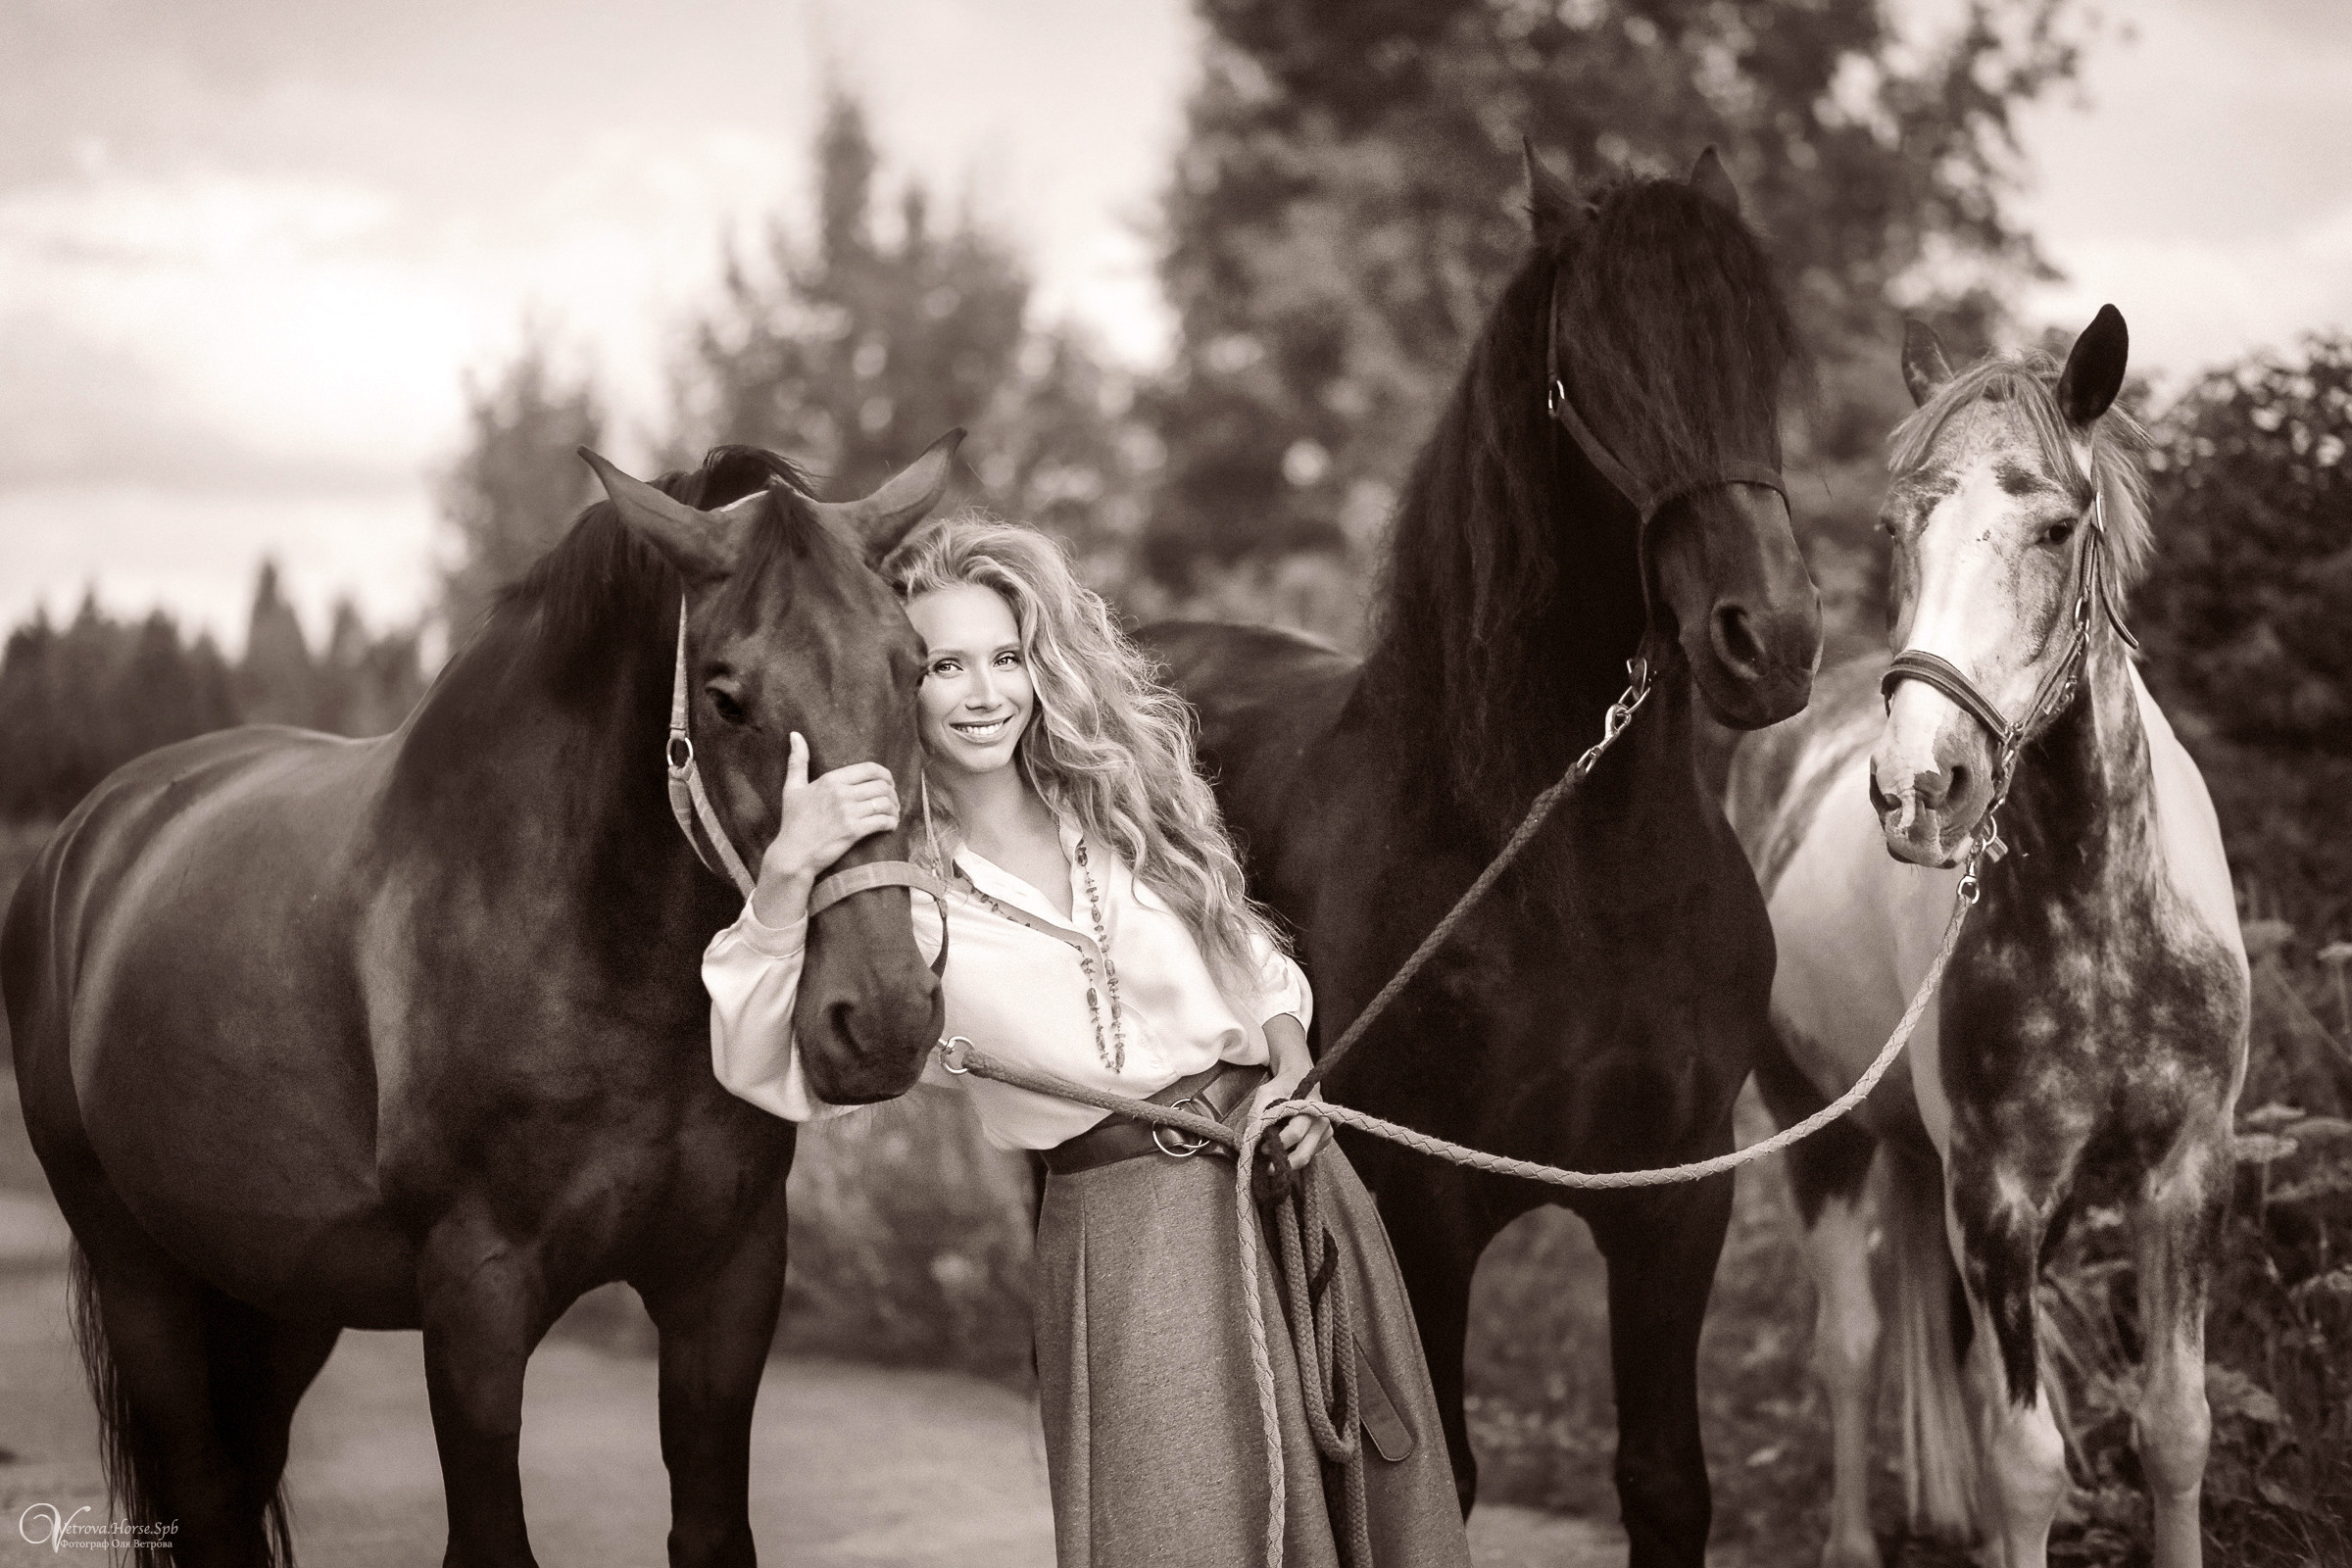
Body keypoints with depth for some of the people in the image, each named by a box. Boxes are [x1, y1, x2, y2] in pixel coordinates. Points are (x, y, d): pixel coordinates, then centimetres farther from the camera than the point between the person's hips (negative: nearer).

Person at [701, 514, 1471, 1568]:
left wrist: (1292, 1072, -4)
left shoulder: (1122, 803, 6)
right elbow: (768, 1070, -21)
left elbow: (1261, 968, 18)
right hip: (1126, 1233, -4)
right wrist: (786, 877, -34)